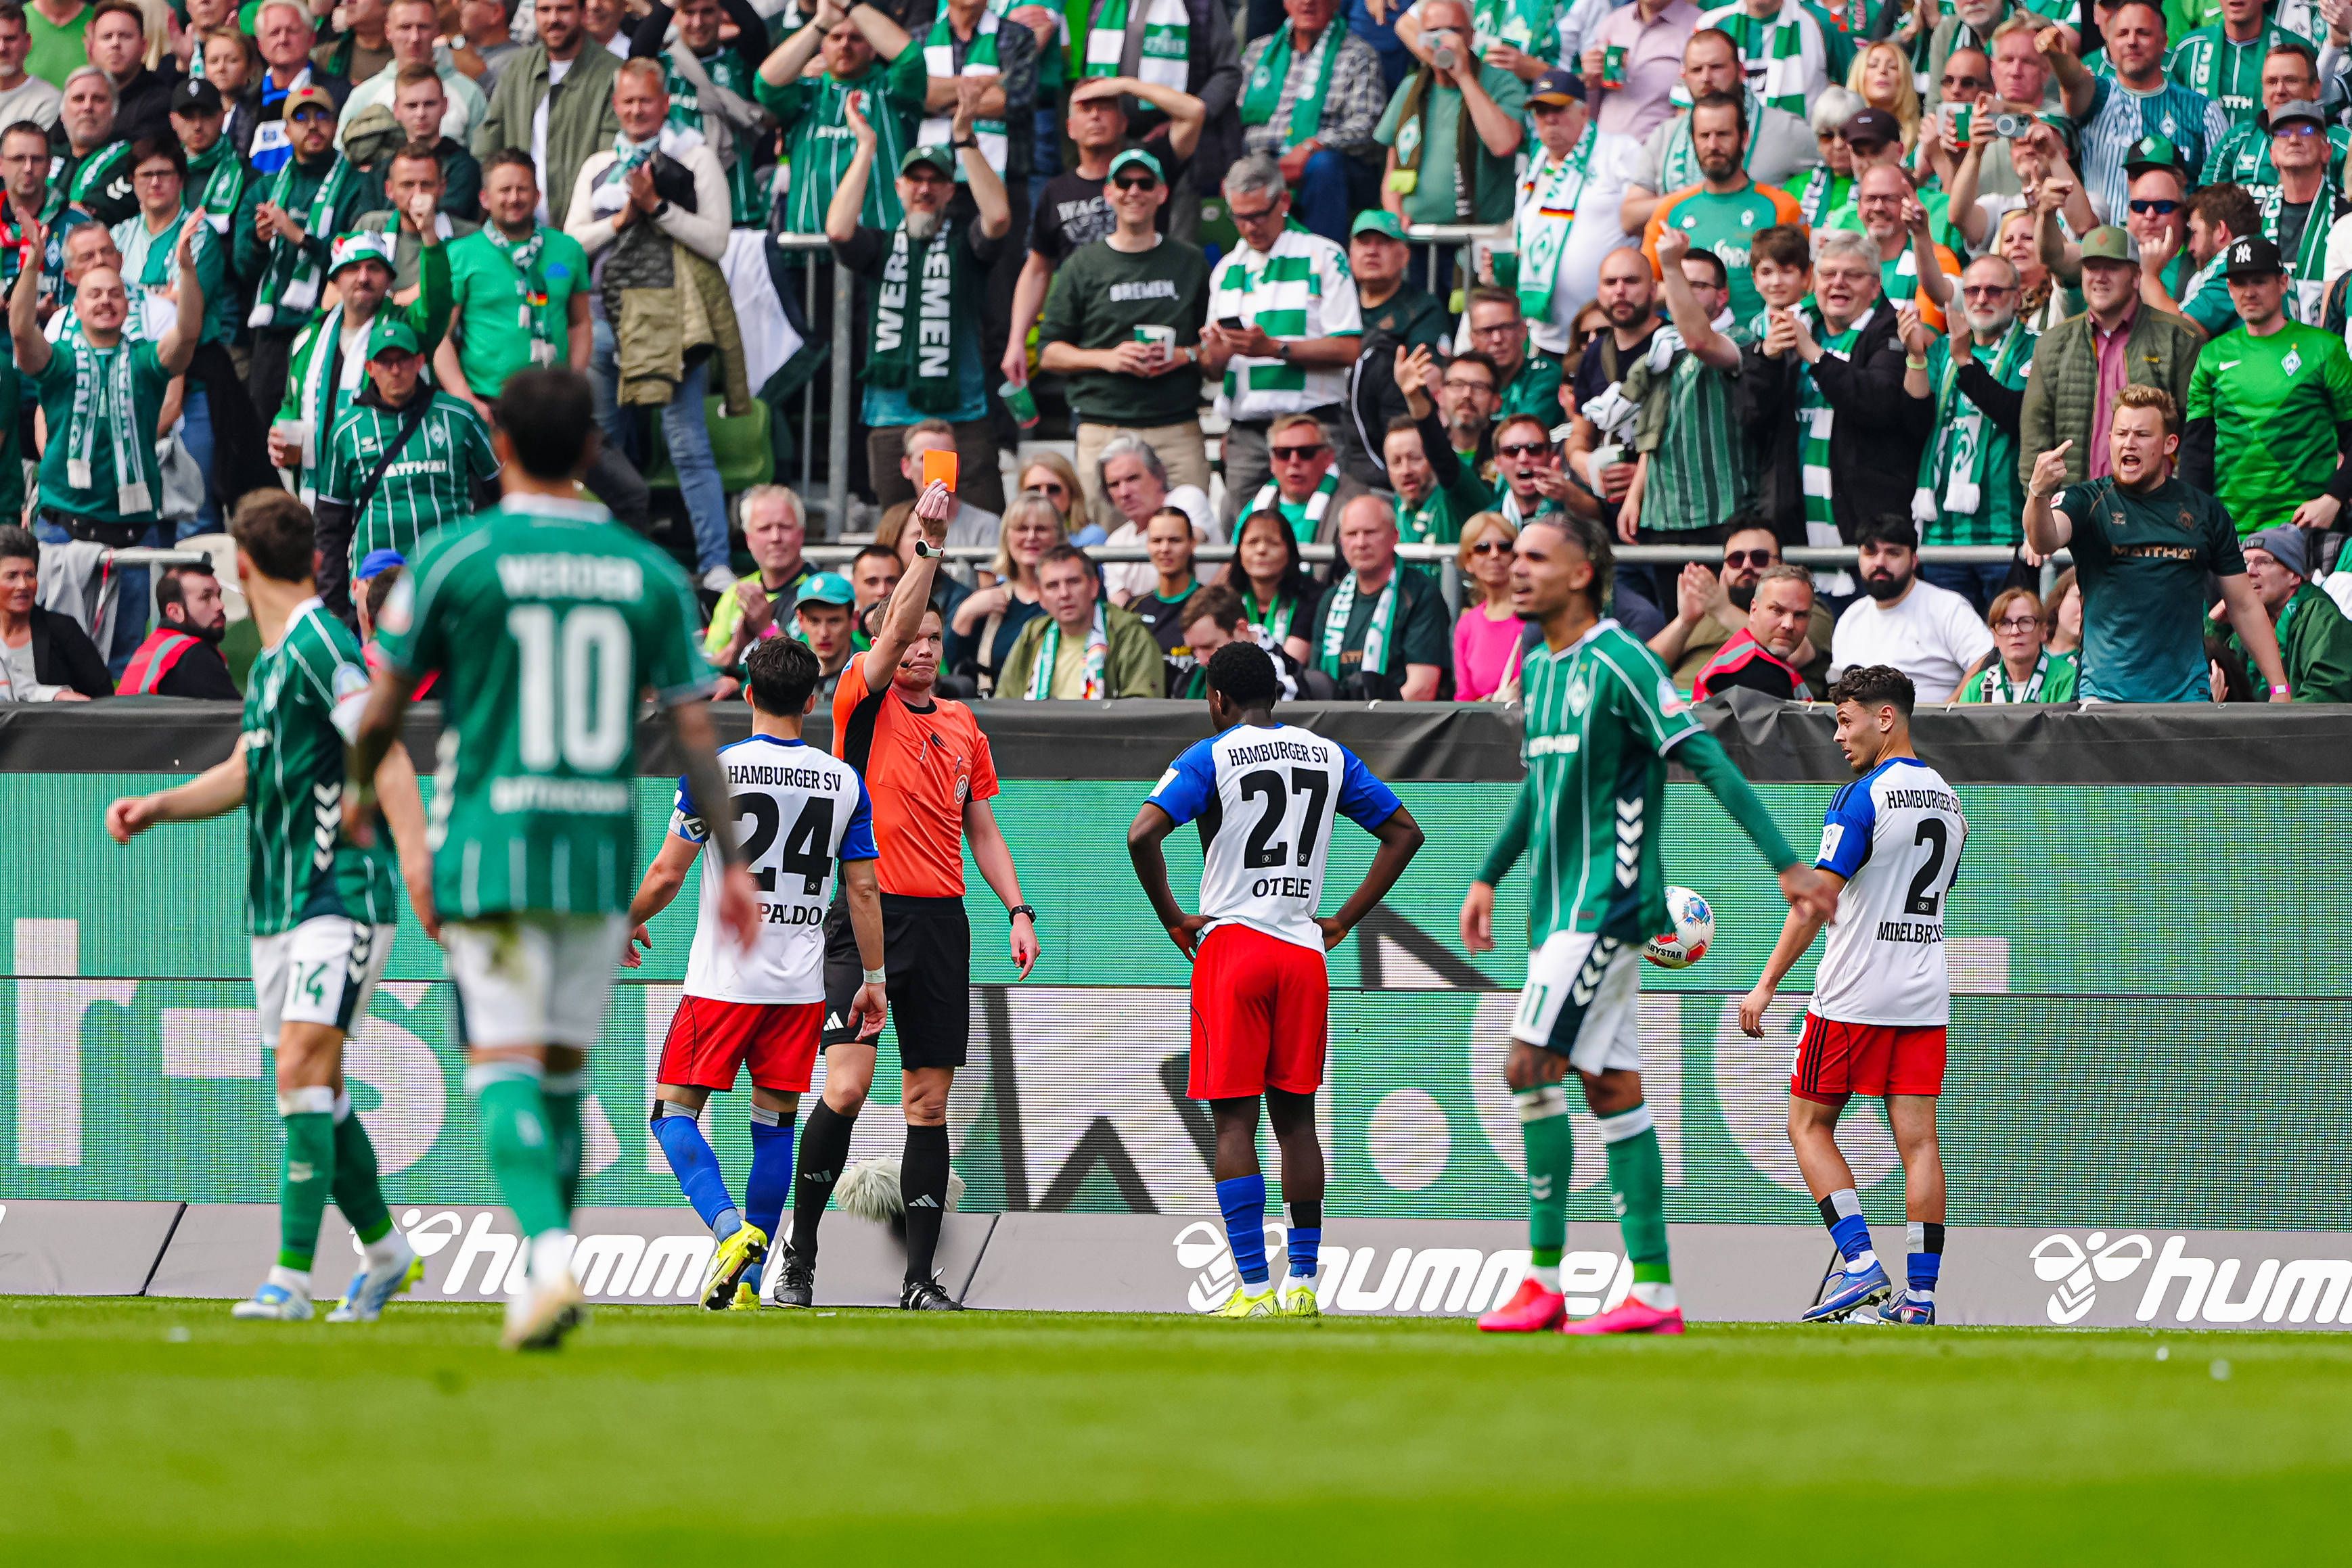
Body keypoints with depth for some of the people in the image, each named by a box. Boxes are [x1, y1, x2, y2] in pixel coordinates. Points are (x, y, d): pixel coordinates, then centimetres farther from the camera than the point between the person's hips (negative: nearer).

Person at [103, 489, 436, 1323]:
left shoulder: (321, 647, -13)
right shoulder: (271, 660, 16)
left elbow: (387, 758, -21)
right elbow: (245, 772, 27)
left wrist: (415, 855, -32)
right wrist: (157, 806, 15)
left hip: (343, 895, -10)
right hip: (278, 905, 10)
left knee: (303, 1067, -17)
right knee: (316, 1086, 12)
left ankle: (291, 1278, -22)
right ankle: (386, 1252, 27)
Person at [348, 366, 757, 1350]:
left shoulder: (454, 557, -5)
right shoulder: (649, 573, 4)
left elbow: (382, 709, 2)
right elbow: (695, 732, 3)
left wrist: (358, 790, 22)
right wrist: (731, 863, 8)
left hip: (490, 850, -3)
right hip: (602, 852, 3)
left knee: (504, 1065, -7)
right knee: (565, 1070, 14)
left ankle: (550, 1254, -27)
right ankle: (547, 1280, 17)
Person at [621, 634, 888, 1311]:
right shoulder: (845, 782, 3)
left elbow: (666, 875, -5)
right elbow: (863, 889, 6)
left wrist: (629, 923, 14)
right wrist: (874, 980, 14)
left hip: (722, 977, -3)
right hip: (801, 986, 3)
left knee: (675, 1113, 3)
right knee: (775, 1125, 11)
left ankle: (729, 1228, -21)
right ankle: (748, 1282, 10)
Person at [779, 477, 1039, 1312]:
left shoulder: (962, 726, 16)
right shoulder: (865, 702, 1)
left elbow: (982, 830, 20)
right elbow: (893, 625, -16)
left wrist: (1017, 910, 10)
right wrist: (929, 544, -21)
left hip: (941, 921, 5)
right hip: (866, 914, -5)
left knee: (929, 1102, 3)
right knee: (846, 1086, -15)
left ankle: (920, 1277, 5)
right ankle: (798, 1251, -2)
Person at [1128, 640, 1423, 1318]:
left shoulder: (1209, 757, -4)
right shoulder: (1330, 756, 10)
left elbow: (1142, 836, -17)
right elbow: (1405, 834, 13)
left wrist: (1174, 921, -5)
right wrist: (1344, 921, 12)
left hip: (1231, 943, -4)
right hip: (1304, 951, 4)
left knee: (1234, 1120, -2)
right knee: (1295, 1116, 11)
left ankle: (1254, 1287, -9)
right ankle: (1302, 1282, 10)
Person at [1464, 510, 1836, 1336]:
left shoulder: (1621, 664, -13)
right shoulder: (1541, 667, 13)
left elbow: (1711, 764, -16)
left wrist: (1788, 864, -20)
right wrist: (1488, 877, 32)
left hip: (1607, 903, -9)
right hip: (1562, 906, 9)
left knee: (1529, 1069, -13)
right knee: (1612, 1090, 6)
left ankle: (1544, 1278, -8)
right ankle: (1653, 1291, 6)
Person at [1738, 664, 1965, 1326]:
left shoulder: (1862, 798, -12)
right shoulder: (1947, 800, 12)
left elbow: (1818, 899, -16)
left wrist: (1766, 984, -13)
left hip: (1853, 996, -6)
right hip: (1925, 996, 6)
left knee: (1809, 1125, 6)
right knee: (1917, 1140, 3)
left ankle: (1862, 1264, -6)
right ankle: (1921, 1292, -2)